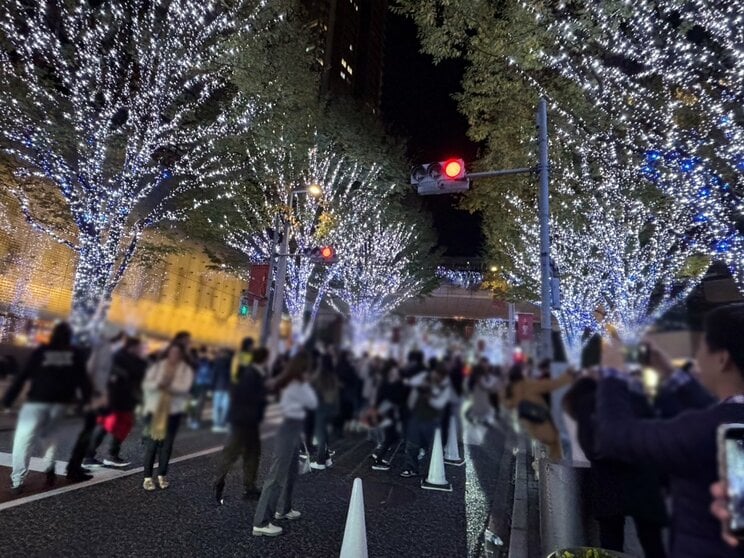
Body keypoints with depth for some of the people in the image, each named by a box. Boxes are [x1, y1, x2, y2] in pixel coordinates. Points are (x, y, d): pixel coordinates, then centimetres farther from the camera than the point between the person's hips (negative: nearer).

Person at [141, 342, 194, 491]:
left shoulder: (186, 370, -1)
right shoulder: (157, 366, 2)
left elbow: (185, 388, -15)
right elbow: (146, 384, -3)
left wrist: (170, 385, -32)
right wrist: (158, 384, -24)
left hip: (173, 411, 0)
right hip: (154, 409, 0)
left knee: (167, 445, 6)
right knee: (152, 444, 0)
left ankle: (162, 475, 20)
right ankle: (147, 477, 9)